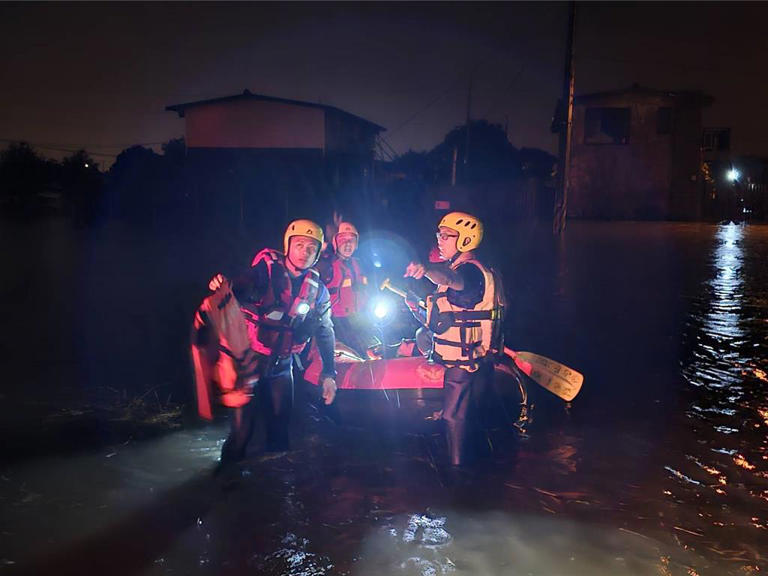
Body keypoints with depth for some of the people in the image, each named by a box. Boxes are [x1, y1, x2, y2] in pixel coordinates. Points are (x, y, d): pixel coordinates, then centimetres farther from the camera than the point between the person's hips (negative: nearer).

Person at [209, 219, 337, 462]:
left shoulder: (317, 290, 5)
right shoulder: (267, 268, -9)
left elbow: (325, 332, 10)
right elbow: (243, 290, -26)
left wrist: (328, 374, 6)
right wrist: (225, 287, -49)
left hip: (281, 365, 4)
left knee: (281, 427, 9)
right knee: (242, 427, -6)